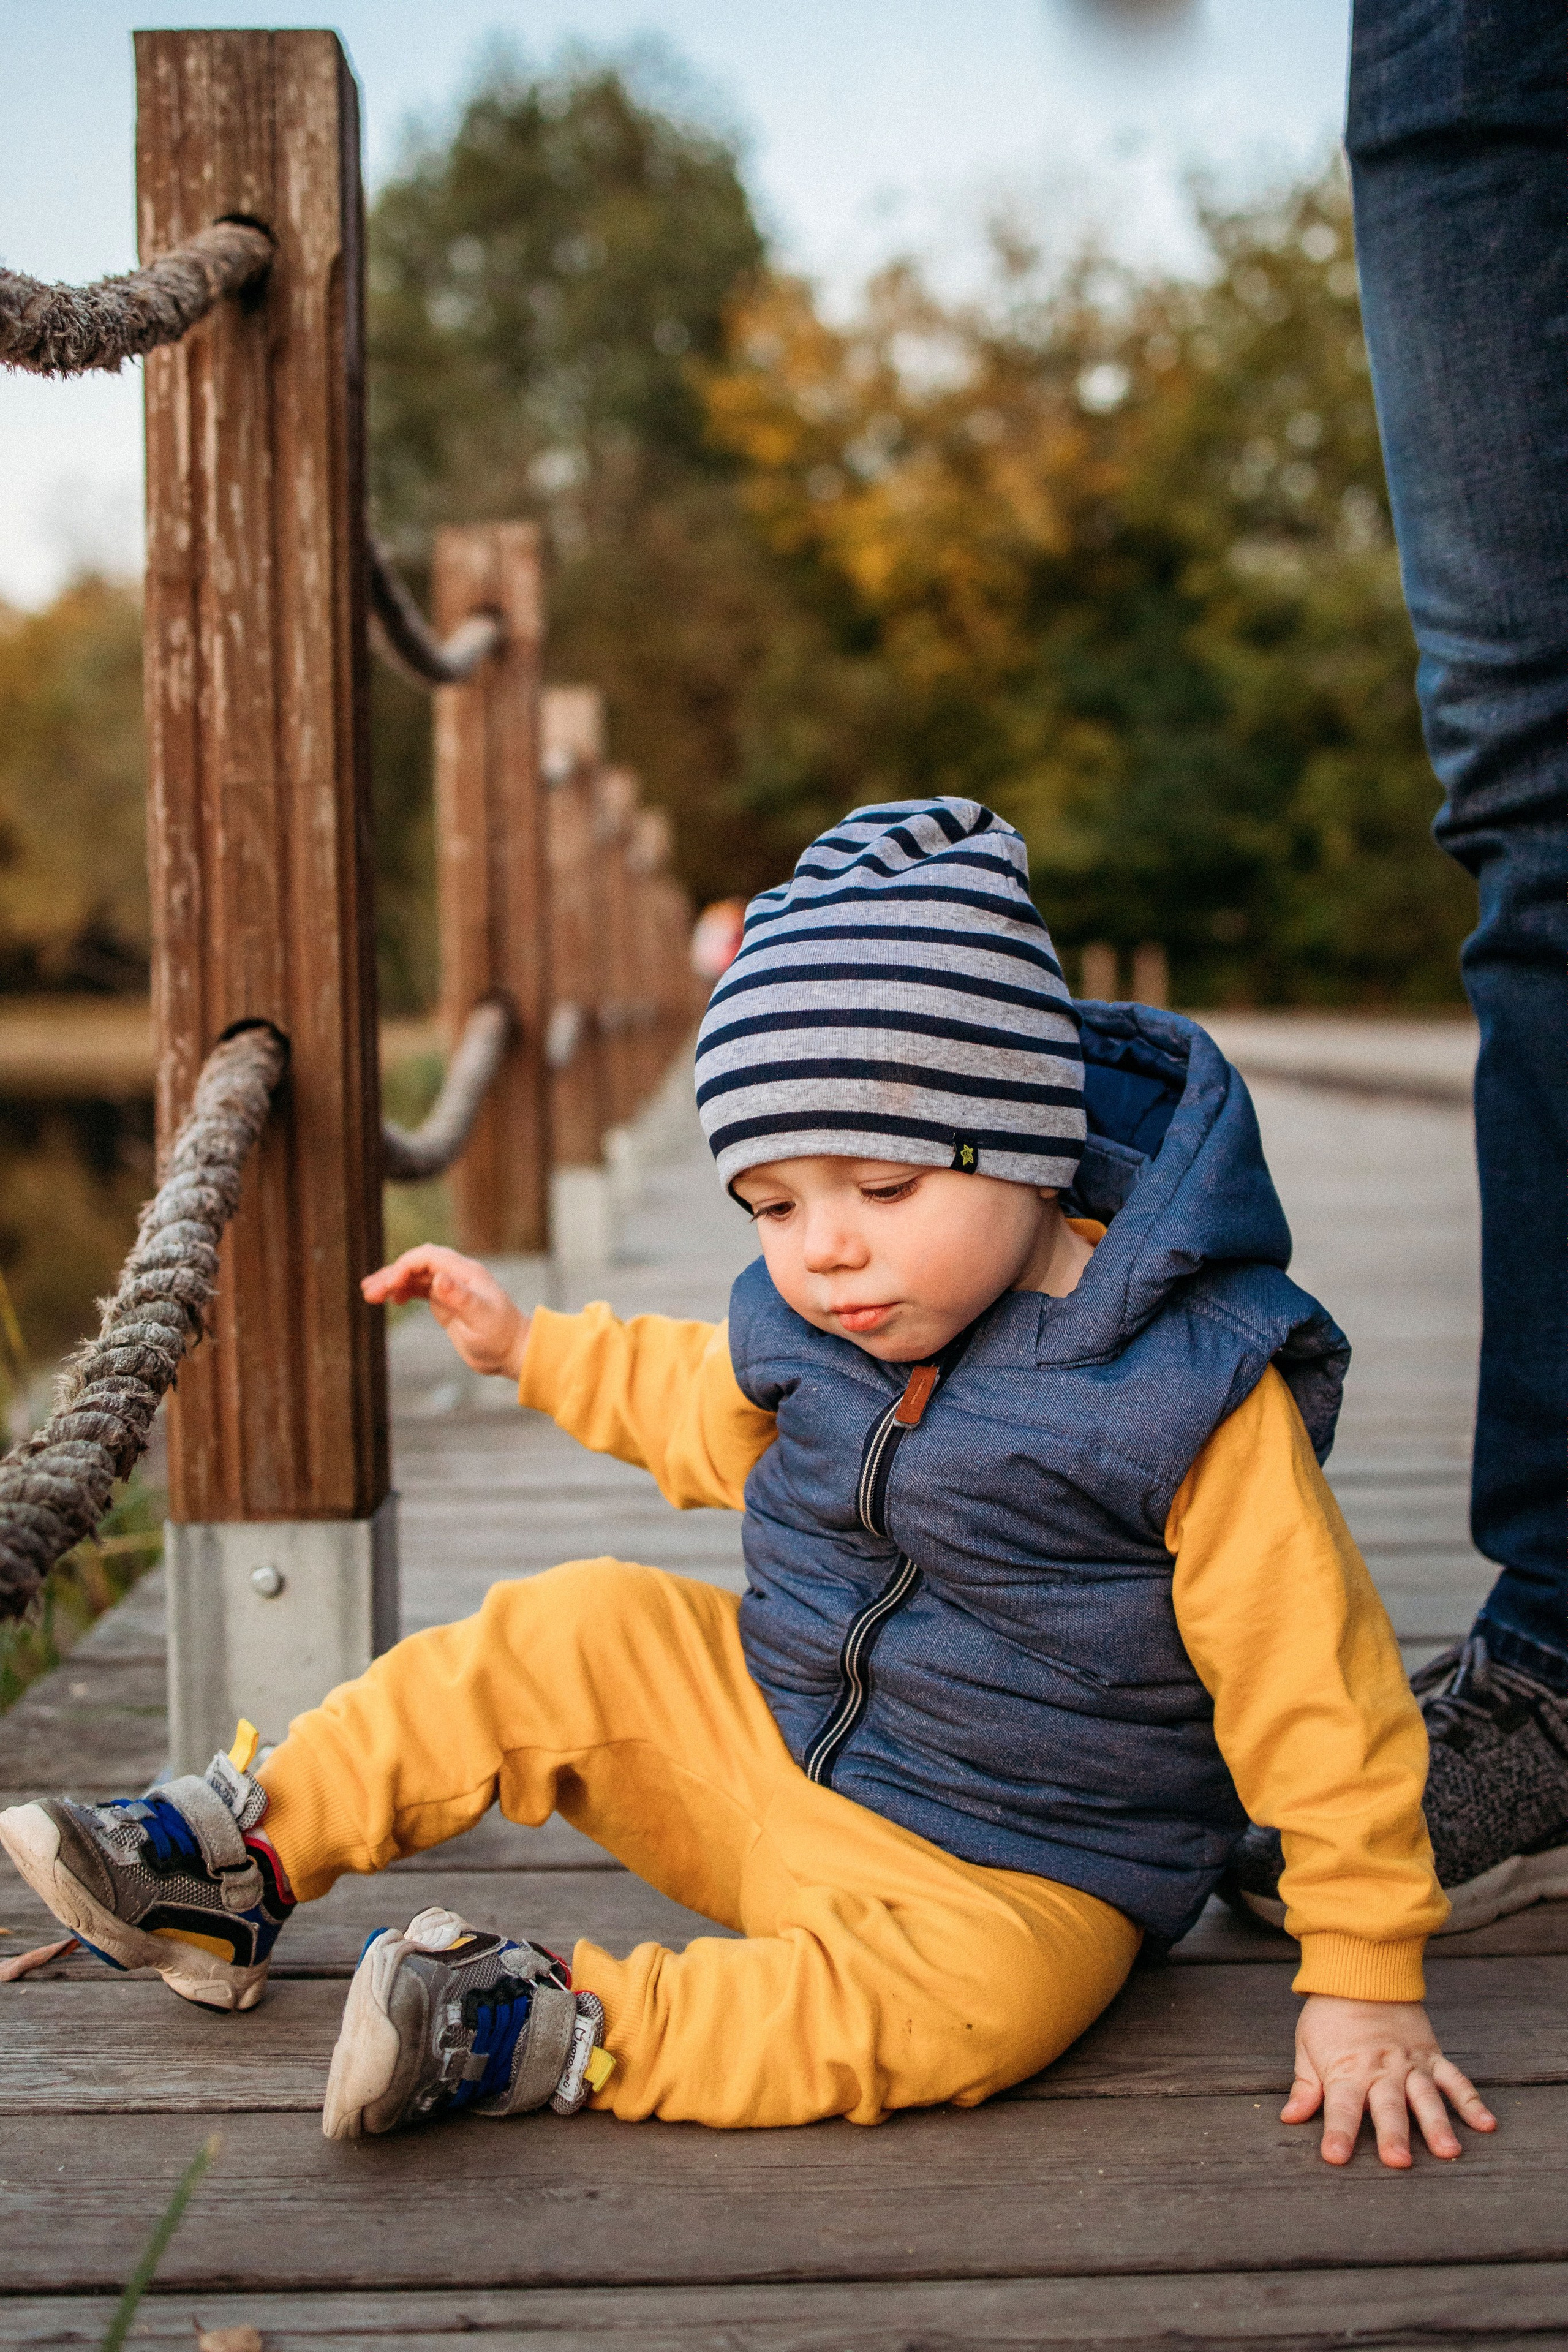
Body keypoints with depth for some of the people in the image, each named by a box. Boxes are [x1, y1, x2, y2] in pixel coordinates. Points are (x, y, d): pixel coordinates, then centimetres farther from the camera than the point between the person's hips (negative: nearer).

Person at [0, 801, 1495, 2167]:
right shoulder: (807, 1324, -5)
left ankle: (551, 2033, -30)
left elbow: (1317, 1698, -20)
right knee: (563, 1636, -9)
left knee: (961, 1995, -35)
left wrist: (1364, 1982, -19)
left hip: (1008, 1873, -5)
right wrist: (531, 1348, 19)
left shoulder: (1195, 1392, -24)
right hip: (764, 1722, 6)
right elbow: (713, 1410, 21)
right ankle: (246, 1858, 0)